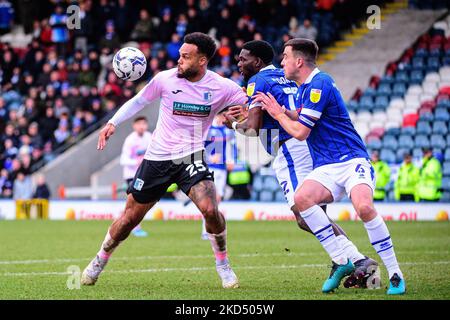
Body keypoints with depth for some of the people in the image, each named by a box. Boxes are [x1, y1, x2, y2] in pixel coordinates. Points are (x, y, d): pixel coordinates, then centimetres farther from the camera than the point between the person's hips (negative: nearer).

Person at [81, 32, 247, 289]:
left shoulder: (222, 87, -10)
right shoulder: (165, 79, -9)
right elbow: (139, 101, 8)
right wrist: (113, 123, 2)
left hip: (191, 157, -1)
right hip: (158, 159, 1)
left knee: (210, 209, -24)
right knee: (131, 217, 6)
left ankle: (223, 263, 1)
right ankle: (99, 262, 30)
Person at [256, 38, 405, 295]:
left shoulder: (320, 84, -12)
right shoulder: (306, 88, 17)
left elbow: (300, 132, -12)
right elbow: (302, 120, 32)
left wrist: (278, 114, 4)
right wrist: (279, 110, 16)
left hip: (352, 160, -8)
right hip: (326, 167, 8)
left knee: (364, 207, -33)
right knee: (302, 198, -24)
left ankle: (395, 275, -21)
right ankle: (341, 261, -18)